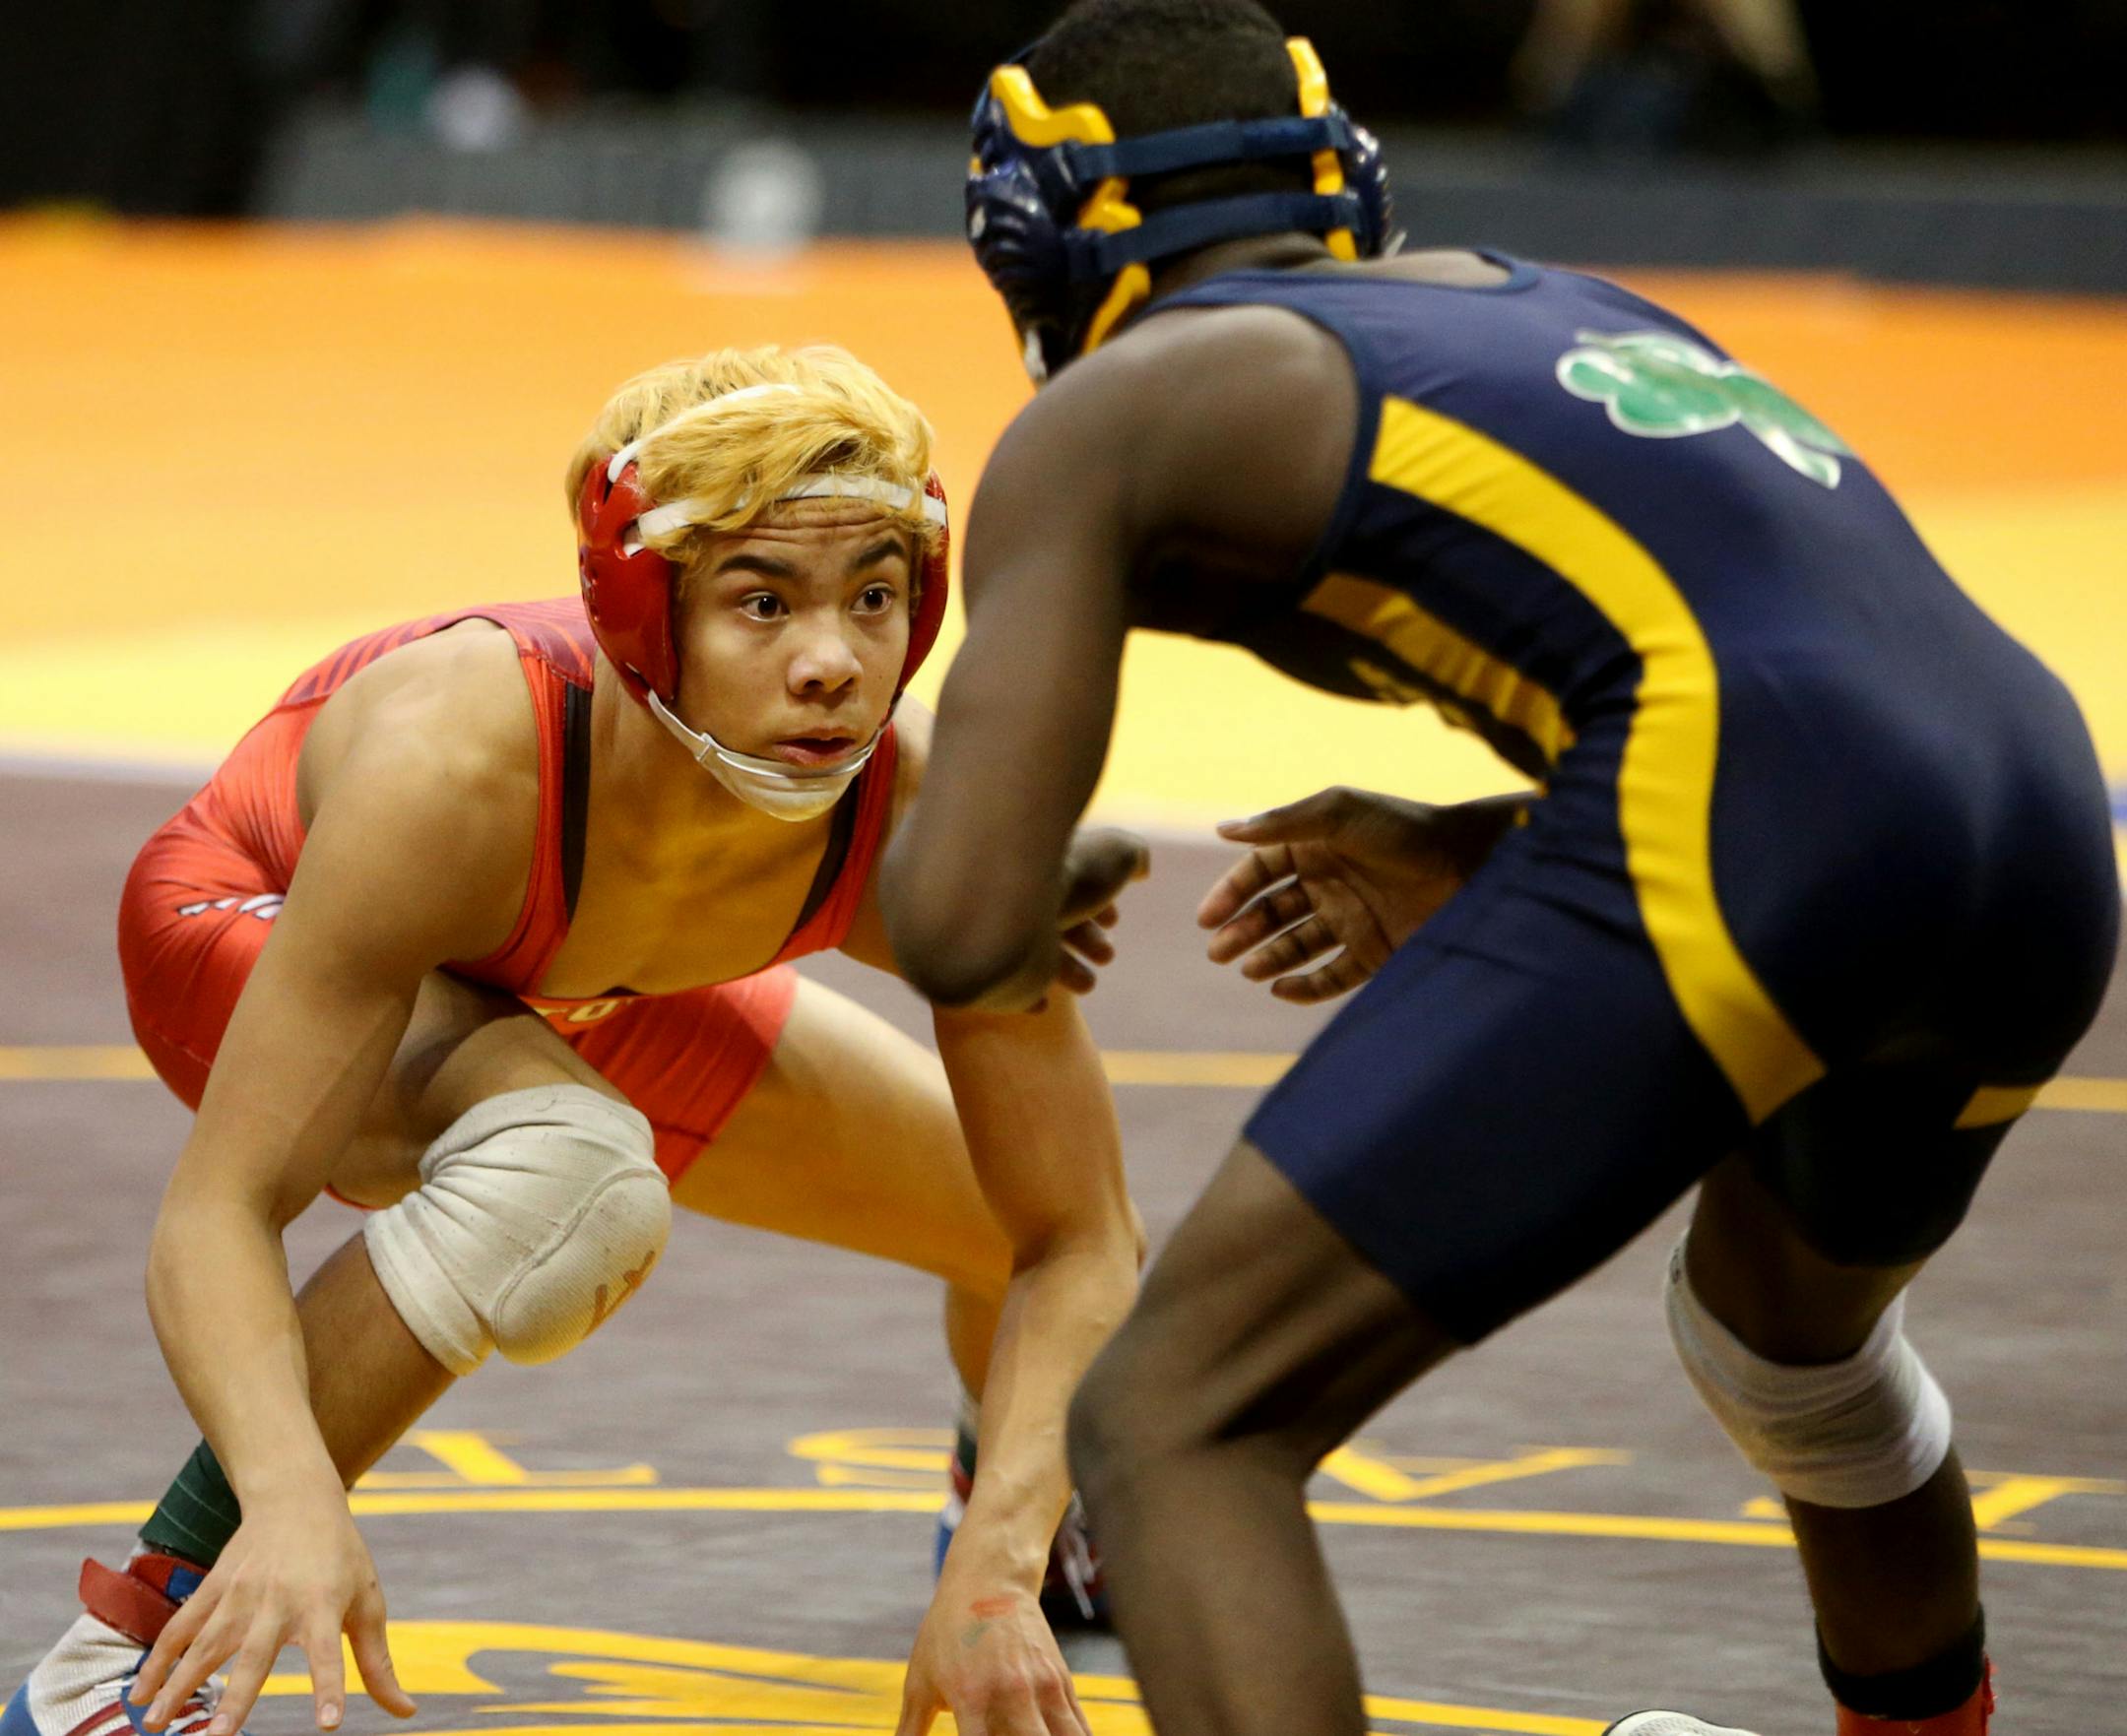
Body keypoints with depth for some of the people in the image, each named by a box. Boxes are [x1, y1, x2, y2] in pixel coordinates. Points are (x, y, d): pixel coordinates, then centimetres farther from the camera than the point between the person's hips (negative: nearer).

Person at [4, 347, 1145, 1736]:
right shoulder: (454, 763, -44)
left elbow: (1081, 1244, -25)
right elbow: (219, 1209, -44)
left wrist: (999, 1567, -41)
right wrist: (294, 1502, -63)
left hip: (579, 999, 5)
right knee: (568, 1169, -37)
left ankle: (1017, 1512, 45)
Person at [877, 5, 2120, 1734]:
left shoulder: (1105, 416, 13)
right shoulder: (1513, 294, 33)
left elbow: (960, 932, 4)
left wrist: (1015, 932, 27)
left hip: (1747, 831, -8)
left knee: (1173, 1432, -3)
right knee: (1791, 1334, 38)